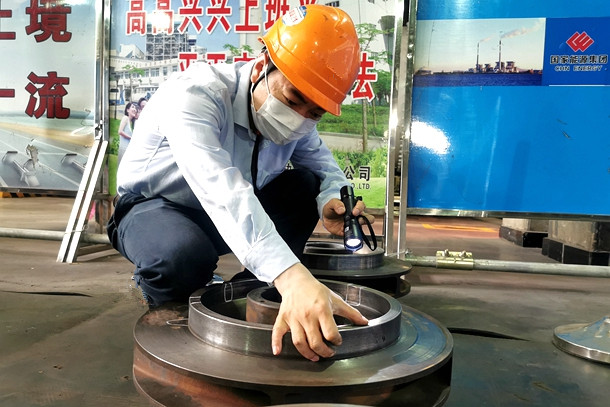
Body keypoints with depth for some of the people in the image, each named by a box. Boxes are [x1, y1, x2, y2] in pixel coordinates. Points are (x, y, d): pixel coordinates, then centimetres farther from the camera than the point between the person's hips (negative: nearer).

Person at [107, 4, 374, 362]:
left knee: (307, 185, -12)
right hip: (154, 207, -5)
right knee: (187, 255, -39)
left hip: (236, 213, 6)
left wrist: (333, 198, -29)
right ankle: (170, 312, -2)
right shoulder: (193, 95, -34)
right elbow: (221, 191, -49)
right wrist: (292, 277, -62)